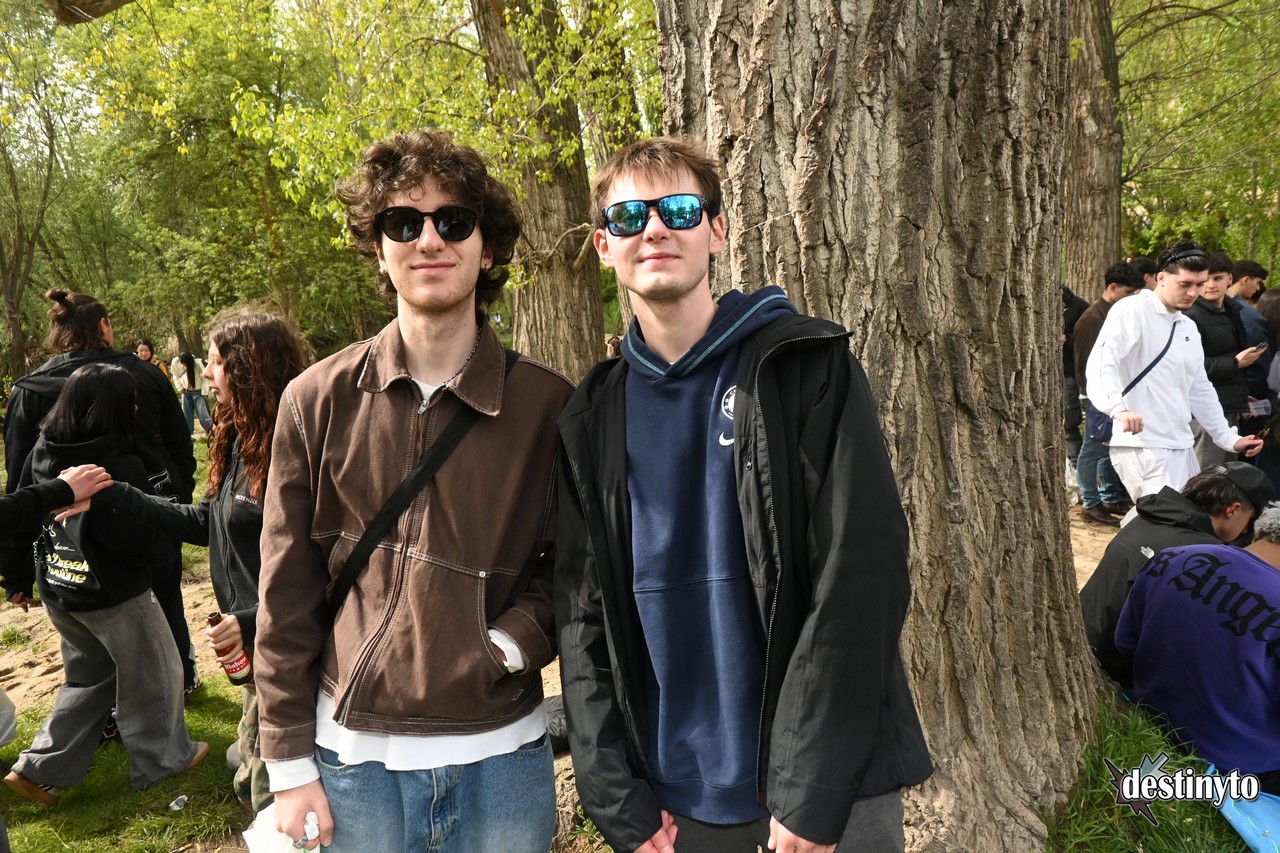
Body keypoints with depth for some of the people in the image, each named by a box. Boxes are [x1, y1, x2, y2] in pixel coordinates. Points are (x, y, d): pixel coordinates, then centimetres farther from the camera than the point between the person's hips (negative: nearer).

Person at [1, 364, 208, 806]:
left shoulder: (41, 454, -3)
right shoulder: (118, 468, -24)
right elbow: (142, 544, -20)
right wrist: (168, 540, 1)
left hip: (58, 592, 7)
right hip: (113, 595, -7)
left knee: (89, 675, 24)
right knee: (152, 674, 14)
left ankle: (40, 768, 22)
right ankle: (163, 757, 29)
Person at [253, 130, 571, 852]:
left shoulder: (548, 404, -4)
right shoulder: (319, 400, -3)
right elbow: (287, 594, 0)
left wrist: (508, 644, -14)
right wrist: (290, 762, 0)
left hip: (501, 757, 0)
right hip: (353, 757, 0)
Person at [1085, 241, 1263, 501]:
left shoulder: (1189, 328, 19)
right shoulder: (1132, 310, -8)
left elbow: (1200, 390, 26)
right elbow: (1101, 363, -22)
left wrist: (1228, 438, 22)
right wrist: (1117, 408, -39)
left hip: (1181, 446, 9)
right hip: (1142, 445, -9)